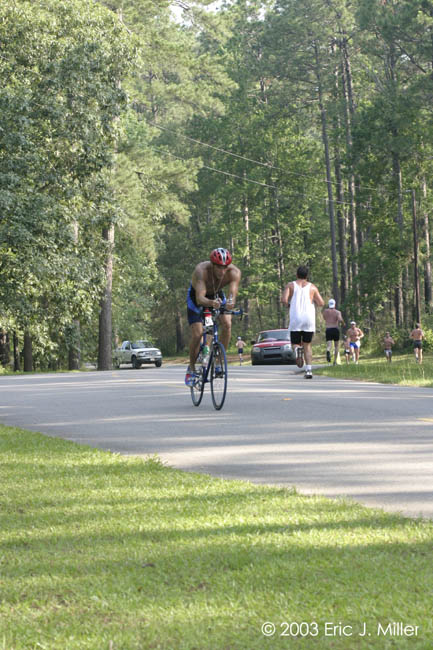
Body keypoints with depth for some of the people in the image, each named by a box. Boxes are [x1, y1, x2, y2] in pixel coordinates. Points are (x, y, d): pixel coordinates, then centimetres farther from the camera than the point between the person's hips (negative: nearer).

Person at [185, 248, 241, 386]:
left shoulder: (234, 272, -32)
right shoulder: (201, 270, -39)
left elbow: (233, 293, -44)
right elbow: (200, 298, -50)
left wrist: (230, 301, -68)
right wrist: (212, 303, -71)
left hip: (217, 295, 3)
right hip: (196, 297, -2)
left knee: (227, 324, -22)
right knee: (197, 334, -13)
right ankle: (191, 369, 8)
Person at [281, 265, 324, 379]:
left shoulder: (290, 285, 6)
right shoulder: (312, 287, 8)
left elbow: (284, 299, -9)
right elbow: (321, 303, 3)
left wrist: (288, 304, 13)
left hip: (295, 319, -1)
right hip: (309, 319, 1)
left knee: (295, 343, 11)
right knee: (307, 345, 11)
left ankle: (297, 349, -26)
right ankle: (308, 369, -2)